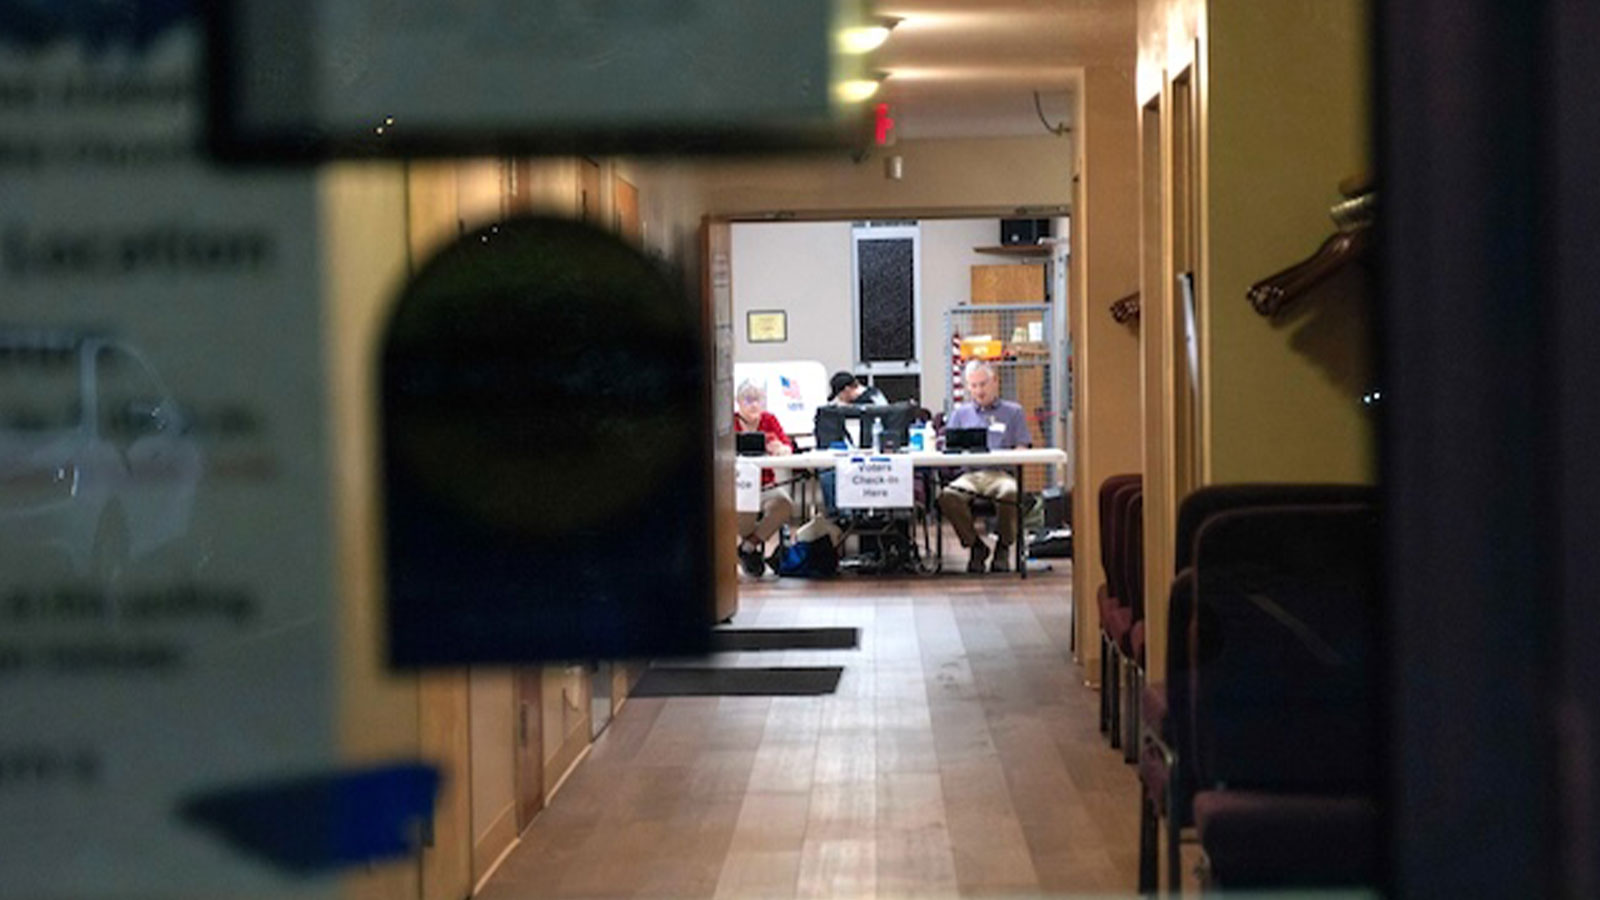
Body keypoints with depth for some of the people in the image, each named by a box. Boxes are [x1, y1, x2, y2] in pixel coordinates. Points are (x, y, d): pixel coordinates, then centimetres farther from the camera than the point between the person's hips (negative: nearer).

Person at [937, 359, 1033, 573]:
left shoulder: (1013, 412, 19)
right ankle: (975, 545, -12)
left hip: (1000, 473, -2)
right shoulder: (961, 413, 27)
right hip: (970, 475, 2)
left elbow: (1022, 450, 8)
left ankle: (1003, 547, -12)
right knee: (947, 496, -34)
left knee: (1011, 493, -39)